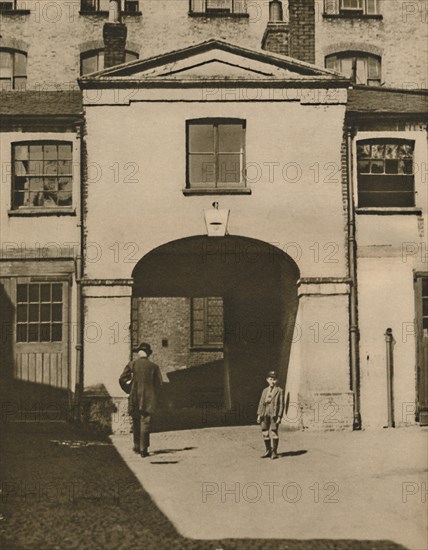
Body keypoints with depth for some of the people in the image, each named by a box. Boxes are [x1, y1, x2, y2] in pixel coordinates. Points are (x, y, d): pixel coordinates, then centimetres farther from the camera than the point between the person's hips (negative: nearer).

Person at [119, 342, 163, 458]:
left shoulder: (132, 364, -1)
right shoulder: (153, 366, -1)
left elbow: (122, 379, -5)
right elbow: (159, 383, 1)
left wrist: (129, 390, 9)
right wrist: (155, 397, 13)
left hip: (134, 398, 1)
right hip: (148, 399, -1)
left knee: (136, 422, 15)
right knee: (145, 423, -1)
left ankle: (137, 446, 24)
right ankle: (143, 449, -5)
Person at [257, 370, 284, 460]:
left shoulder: (279, 391, 3)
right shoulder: (265, 391, 16)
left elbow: (281, 404, -1)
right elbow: (261, 403, 15)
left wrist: (279, 416, -8)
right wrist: (259, 415, 8)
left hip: (274, 414, -5)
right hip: (265, 414, 5)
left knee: (273, 432, -6)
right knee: (265, 433, 7)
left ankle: (274, 452, 4)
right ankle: (268, 451, 19)